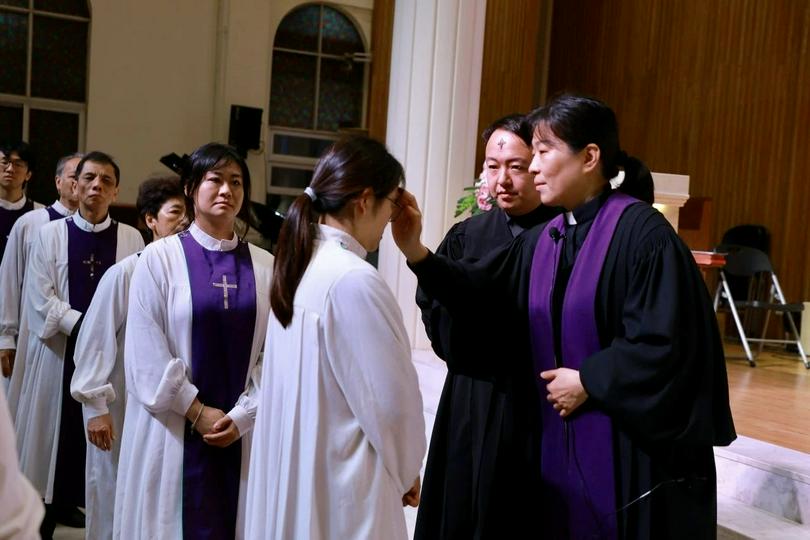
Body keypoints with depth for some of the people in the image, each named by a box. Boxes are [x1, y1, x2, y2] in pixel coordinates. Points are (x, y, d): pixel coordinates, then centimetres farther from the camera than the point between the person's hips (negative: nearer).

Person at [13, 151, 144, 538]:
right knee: (53, 433, 4)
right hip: (58, 351, 0)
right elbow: (41, 297, -4)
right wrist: (83, 326, -14)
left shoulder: (131, 239, 4)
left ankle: (70, 503, 18)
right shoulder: (50, 234, 3)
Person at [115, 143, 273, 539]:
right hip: (173, 429, -2)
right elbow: (146, 353, -7)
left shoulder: (265, 267, 4)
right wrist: (198, 412, -10)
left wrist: (243, 416, -9)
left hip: (241, 431, 2)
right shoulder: (159, 258, -3)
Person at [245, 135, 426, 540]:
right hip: (341, 479, -8)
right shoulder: (354, 279, -21)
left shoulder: (301, 266, 5)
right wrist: (405, 471, -1)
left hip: (291, 469, 9)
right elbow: (392, 399, -17)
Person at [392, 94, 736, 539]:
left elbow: (664, 344, -20)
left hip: (633, 448, -6)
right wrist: (415, 251, -10)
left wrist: (587, 382, -13)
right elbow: (474, 290, 3)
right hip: (561, 442, 7)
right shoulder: (541, 241, 8)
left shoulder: (640, 232, -14)